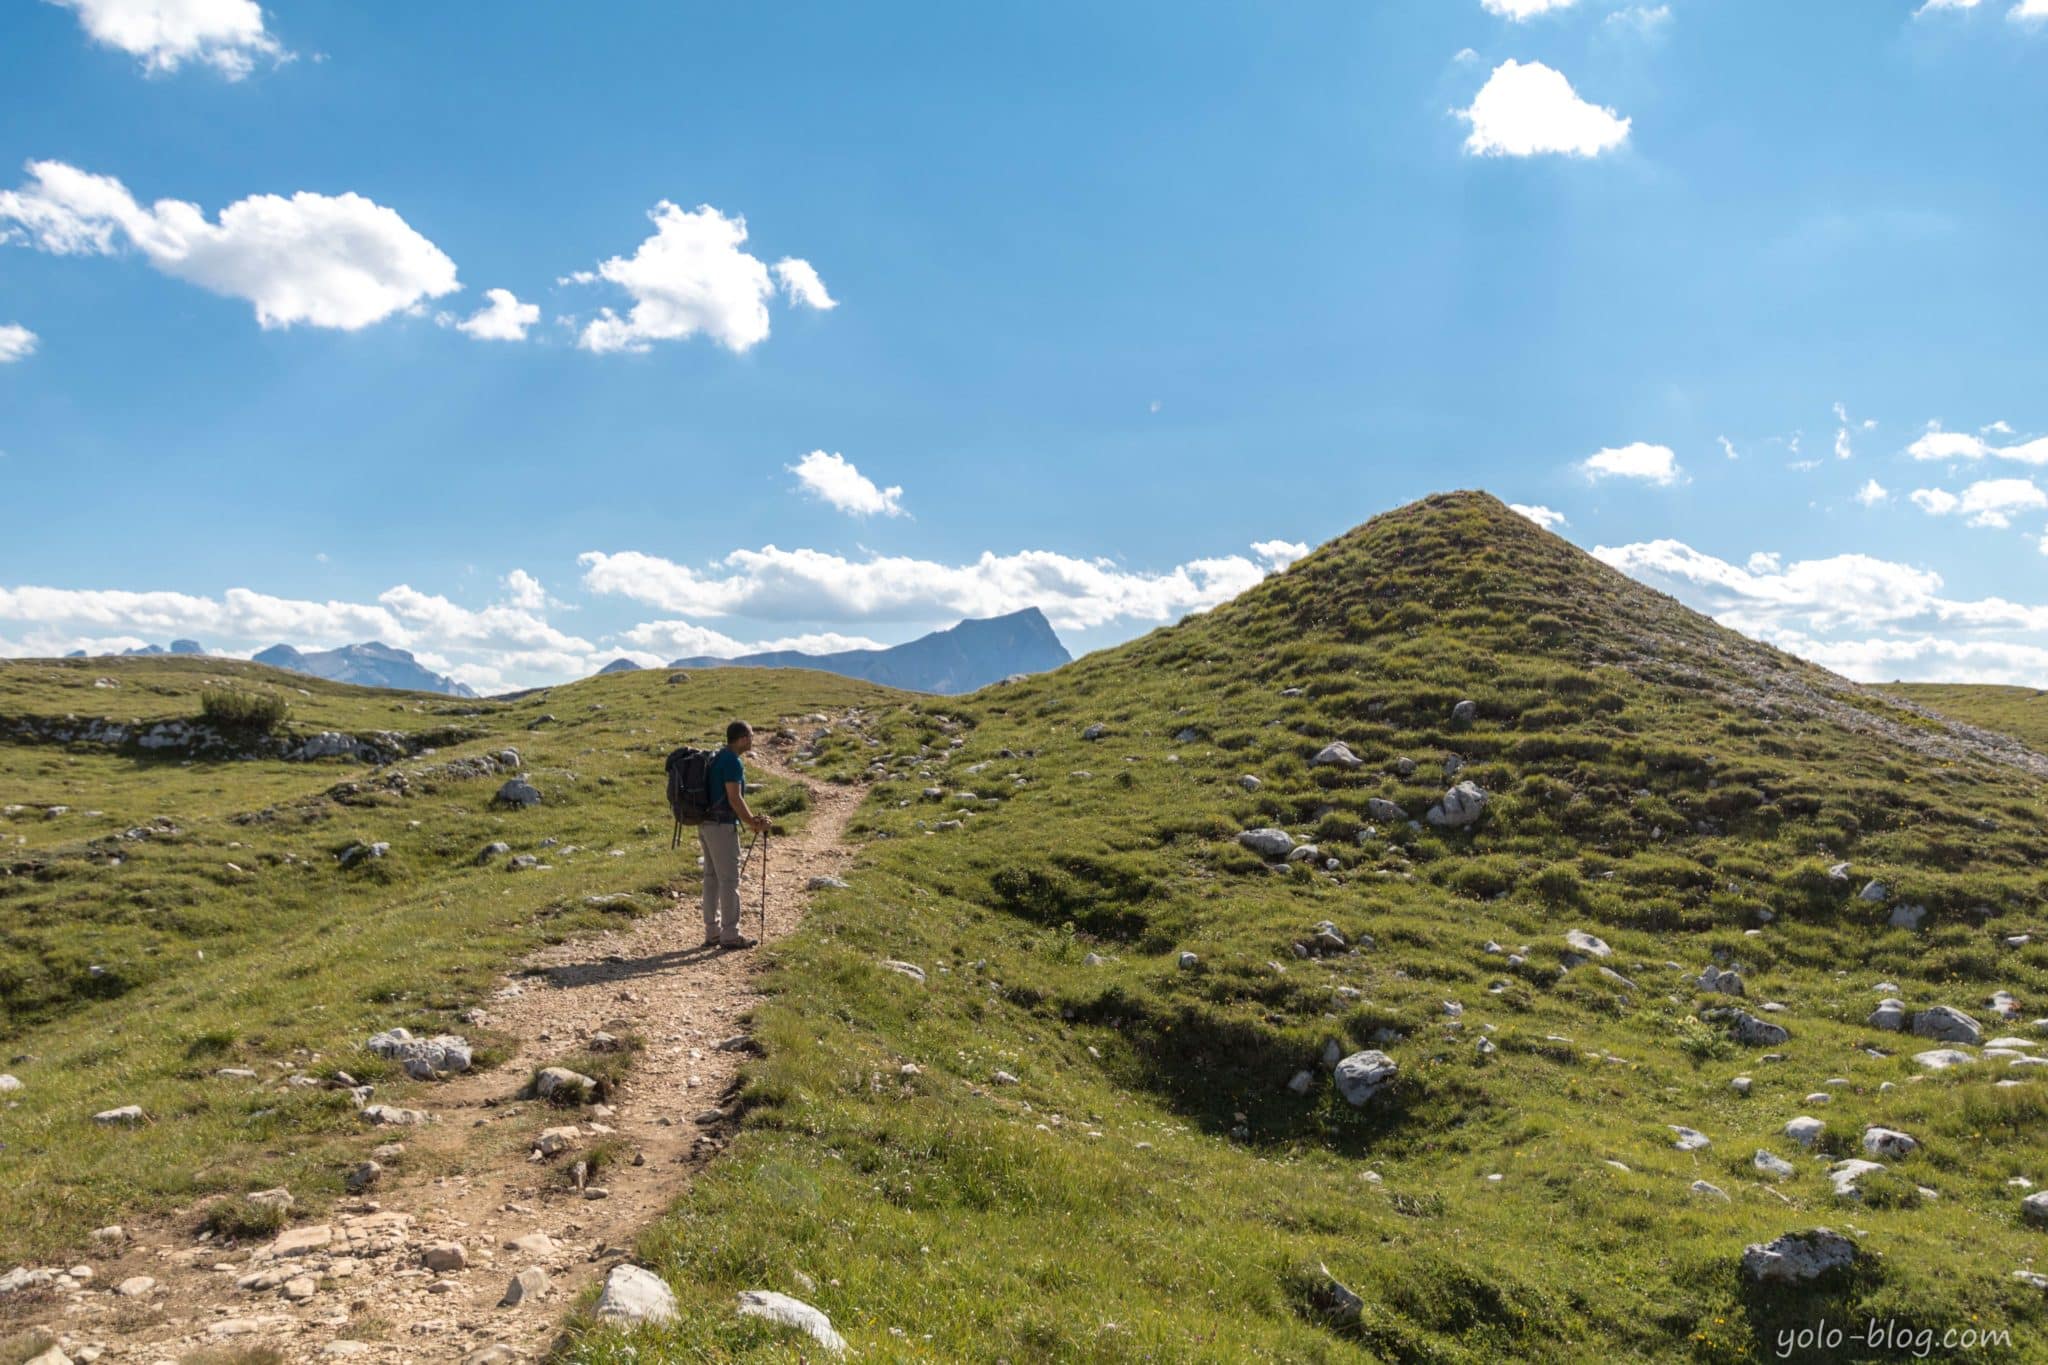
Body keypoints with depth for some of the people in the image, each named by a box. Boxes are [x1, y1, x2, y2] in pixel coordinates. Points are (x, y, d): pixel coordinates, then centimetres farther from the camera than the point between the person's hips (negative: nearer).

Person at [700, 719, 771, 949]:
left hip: (707, 824, 10)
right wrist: (754, 824, -8)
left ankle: (712, 932, 17)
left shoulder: (718, 758, 15)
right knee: (729, 879, -3)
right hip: (722, 826, -10)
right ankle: (730, 935, 2)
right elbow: (734, 799, -19)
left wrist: (751, 819, 16)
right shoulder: (733, 761, -16)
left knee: (712, 877, 12)